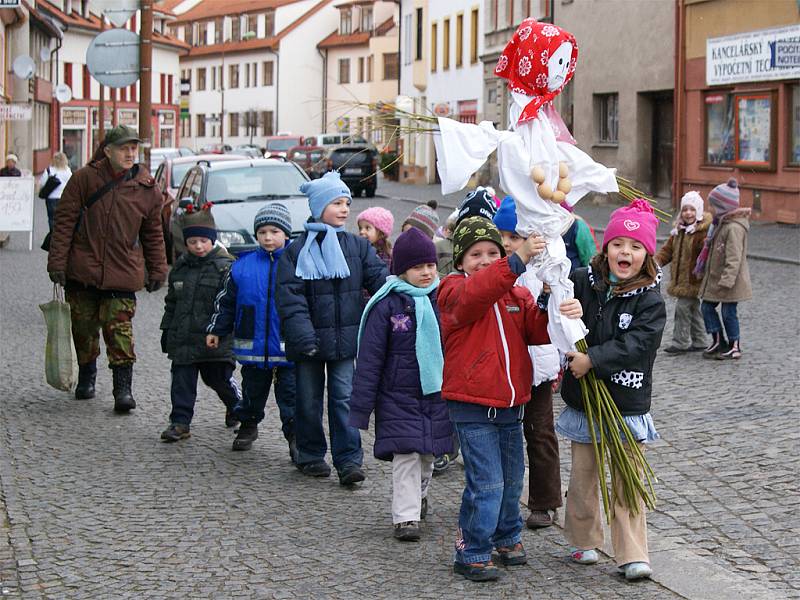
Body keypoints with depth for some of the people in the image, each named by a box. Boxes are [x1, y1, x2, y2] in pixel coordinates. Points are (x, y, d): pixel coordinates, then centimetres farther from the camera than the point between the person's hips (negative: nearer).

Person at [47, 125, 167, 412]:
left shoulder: (147, 188, 2)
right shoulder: (85, 178, -4)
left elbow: (153, 234, 13)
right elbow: (64, 220, -2)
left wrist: (158, 270, 12)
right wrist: (57, 262, -6)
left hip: (122, 273, 0)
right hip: (82, 270, 1)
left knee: (119, 330, -9)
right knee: (84, 327, 12)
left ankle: (123, 387, -4)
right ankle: (86, 378, 31)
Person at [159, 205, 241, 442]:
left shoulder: (225, 267, -8)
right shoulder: (180, 268, 10)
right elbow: (171, 304, 19)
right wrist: (167, 330, 17)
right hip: (183, 338, 4)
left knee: (219, 378, 9)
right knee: (182, 380, 1)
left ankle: (236, 407, 35)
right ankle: (180, 422, 6)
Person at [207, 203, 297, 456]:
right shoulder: (243, 266, 2)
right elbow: (226, 301, 13)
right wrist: (216, 330, 13)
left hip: (288, 348, -2)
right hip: (253, 347, 3)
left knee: (290, 395, -2)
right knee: (252, 391, 17)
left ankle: (295, 437, 6)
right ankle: (248, 426, 37)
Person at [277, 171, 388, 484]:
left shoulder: (357, 247, 6)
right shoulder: (296, 251, -3)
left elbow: (378, 276, -1)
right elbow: (290, 297, -8)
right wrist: (303, 336, -18)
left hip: (346, 338, 1)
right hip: (309, 340, -1)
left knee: (344, 398, -2)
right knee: (309, 399, 10)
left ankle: (348, 460, 1)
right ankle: (310, 455, 25)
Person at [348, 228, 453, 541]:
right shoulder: (387, 305, -10)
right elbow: (370, 357, -8)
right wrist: (361, 406, -9)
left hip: (437, 394, 4)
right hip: (399, 396, -4)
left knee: (428, 453, 15)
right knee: (406, 456, -10)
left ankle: (419, 494, 40)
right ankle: (406, 516, -5)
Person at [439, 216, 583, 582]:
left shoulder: (516, 294, 10)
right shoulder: (454, 291, -8)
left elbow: (538, 330, -3)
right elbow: (473, 295, -32)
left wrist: (562, 315, -26)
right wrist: (519, 259, -43)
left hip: (511, 404, 6)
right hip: (472, 406, -6)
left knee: (512, 479, 17)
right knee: (487, 483, -8)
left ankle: (506, 538, 36)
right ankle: (471, 554, 4)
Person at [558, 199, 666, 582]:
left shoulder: (650, 300, -8)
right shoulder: (581, 282, 0)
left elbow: (633, 344, -19)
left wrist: (592, 359, -27)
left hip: (627, 403, -3)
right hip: (582, 399, 3)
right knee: (582, 476, 13)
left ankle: (632, 554, 5)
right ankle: (585, 540, 30)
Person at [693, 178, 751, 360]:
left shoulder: (734, 227, -21)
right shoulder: (721, 223, 10)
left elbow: (734, 258, -25)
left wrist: (726, 281, -28)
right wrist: (703, 270, 23)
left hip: (730, 282, -10)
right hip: (715, 278, 10)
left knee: (728, 313, 1)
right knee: (707, 307, 11)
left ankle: (734, 347, 15)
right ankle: (718, 342, 22)